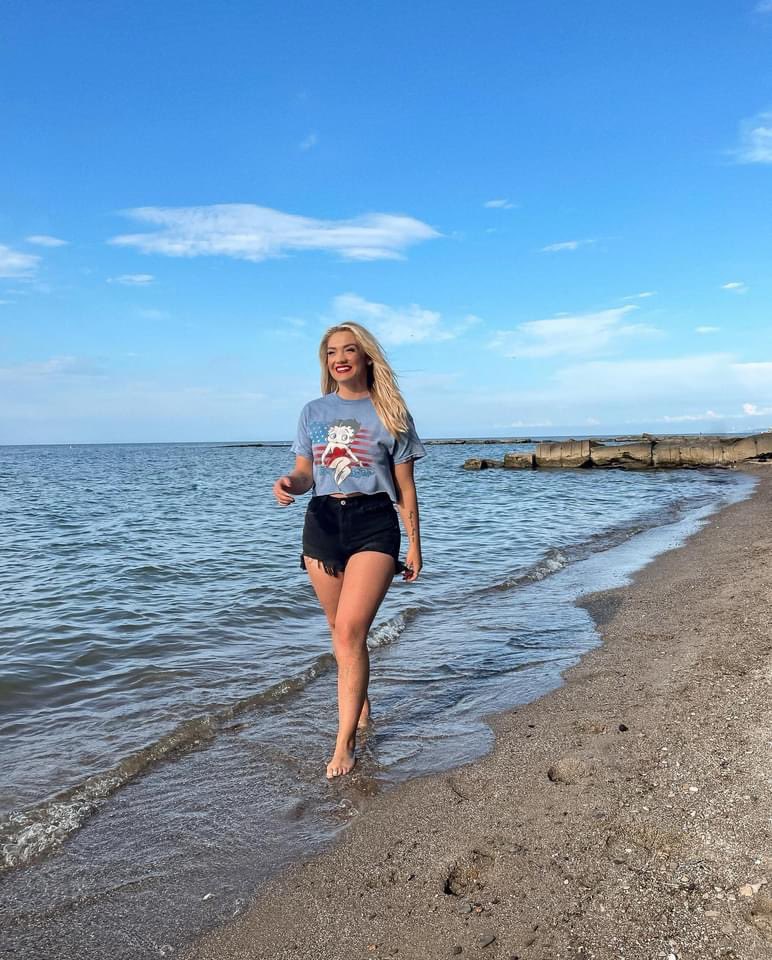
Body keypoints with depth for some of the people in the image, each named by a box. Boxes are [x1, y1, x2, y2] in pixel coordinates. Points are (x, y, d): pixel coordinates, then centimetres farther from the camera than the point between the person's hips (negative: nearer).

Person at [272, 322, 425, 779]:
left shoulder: (389, 413, 3)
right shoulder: (314, 412, 11)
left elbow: (405, 487, 4)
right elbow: (305, 473, 11)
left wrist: (414, 546, 3)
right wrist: (289, 483, -14)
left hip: (374, 523, -4)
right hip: (323, 522, 4)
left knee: (350, 630, -15)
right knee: (341, 629, 13)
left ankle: (345, 742, -7)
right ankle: (360, 702, 37)